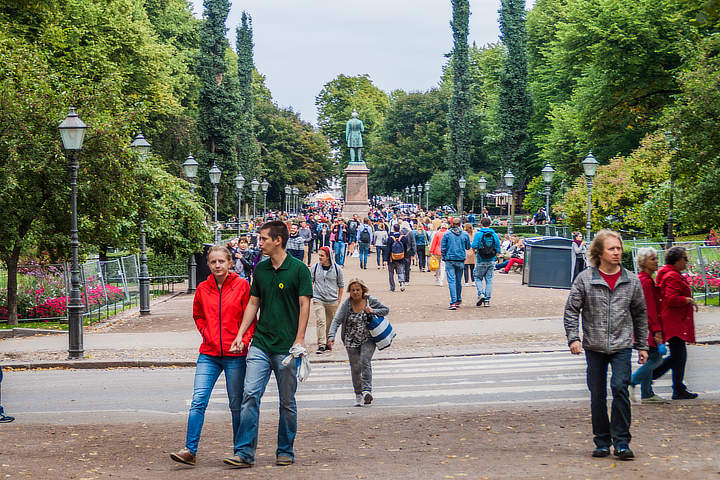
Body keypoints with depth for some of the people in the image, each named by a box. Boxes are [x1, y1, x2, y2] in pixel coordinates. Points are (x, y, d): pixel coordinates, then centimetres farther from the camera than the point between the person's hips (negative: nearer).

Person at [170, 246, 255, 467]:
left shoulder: (242, 285, -2)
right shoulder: (203, 288, 7)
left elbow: (251, 317, 2)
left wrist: (243, 340, -10)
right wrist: (206, 333, 8)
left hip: (235, 355, -2)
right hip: (208, 354, 3)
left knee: (237, 405, 7)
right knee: (198, 401, -9)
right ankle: (190, 450, -8)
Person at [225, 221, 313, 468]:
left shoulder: (299, 269, -5)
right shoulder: (260, 269, 10)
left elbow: (304, 305, -7)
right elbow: (253, 303, 16)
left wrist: (299, 340, -13)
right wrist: (240, 334, 8)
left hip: (287, 347, -4)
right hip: (260, 343, 4)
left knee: (287, 402, 6)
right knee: (250, 395, -7)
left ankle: (285, 451, 18)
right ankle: (244, 452, -6)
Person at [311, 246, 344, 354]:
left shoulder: (337, 269, 0)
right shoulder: (314, 267, 0)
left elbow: (341, 285, 11)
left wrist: (339, 299, 10)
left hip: (332, 301, 1)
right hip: (318, 300, -1)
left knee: (330, 323, 9)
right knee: (320, 321, -14)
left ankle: (328, 343, 26)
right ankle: (321, 345, -16)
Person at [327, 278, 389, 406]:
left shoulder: (371, 301, -5)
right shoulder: (346, 304, -7)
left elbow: (386, 310, 6)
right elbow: (337, 320, -13)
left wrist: (373, 311, -14)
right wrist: (331, 335, -28)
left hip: (368, 339, -1)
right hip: (351, 341, 1)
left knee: (365, 362, -20)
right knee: (355, 368, 4)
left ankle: (367, 390, -24)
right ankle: (358, 395, 18)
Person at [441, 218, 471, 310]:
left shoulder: (447, 234, -3)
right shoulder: (465, 234, 0)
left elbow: (442, 248, -2)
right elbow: (468, 247, 11)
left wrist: (444, 257, 10)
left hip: (450, 260, -2)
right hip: (461, 260, 2)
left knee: (451, 281, -6)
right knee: (459, 281, 16)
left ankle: (453, 302, -16)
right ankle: (458, 300, 29)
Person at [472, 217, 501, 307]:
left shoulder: (478, 234, -6)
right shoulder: (495, 235, 4)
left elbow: (474, 247, -12)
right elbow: (498, 249, 4)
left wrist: (476, 252, 8)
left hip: (481, 261, -3)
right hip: (491, 261, 3)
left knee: (478, 278, 12)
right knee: (489, 280, 6)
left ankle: (481, 294, -10)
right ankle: (487, 301, 5)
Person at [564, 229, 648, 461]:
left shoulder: (631, 281, 4)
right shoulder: (585, 279, -2)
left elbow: (640, 315, 13)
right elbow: (571, 310, 1)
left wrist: (642, 346, 14)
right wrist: (573, 338, -9)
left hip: (622, 346, 0)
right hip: (594, 347, 0)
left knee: (620, 388, -15)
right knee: (597, 396, 6)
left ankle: (621, 442, -6)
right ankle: (602, 442, 19)